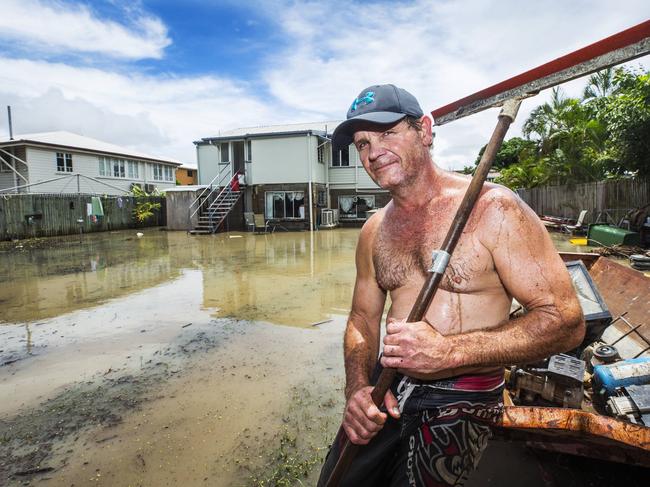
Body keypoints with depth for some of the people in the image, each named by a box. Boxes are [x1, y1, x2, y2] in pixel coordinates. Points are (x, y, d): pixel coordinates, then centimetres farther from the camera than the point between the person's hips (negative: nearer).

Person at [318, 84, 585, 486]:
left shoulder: (491, 208, -15)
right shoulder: (375, 231, 2)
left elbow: (566, 322, -16)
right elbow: (363, 319, 9)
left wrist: (449, 351, -26)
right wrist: (358, 387, -9)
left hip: (459, 403, -5)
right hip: (386, 393, 6)